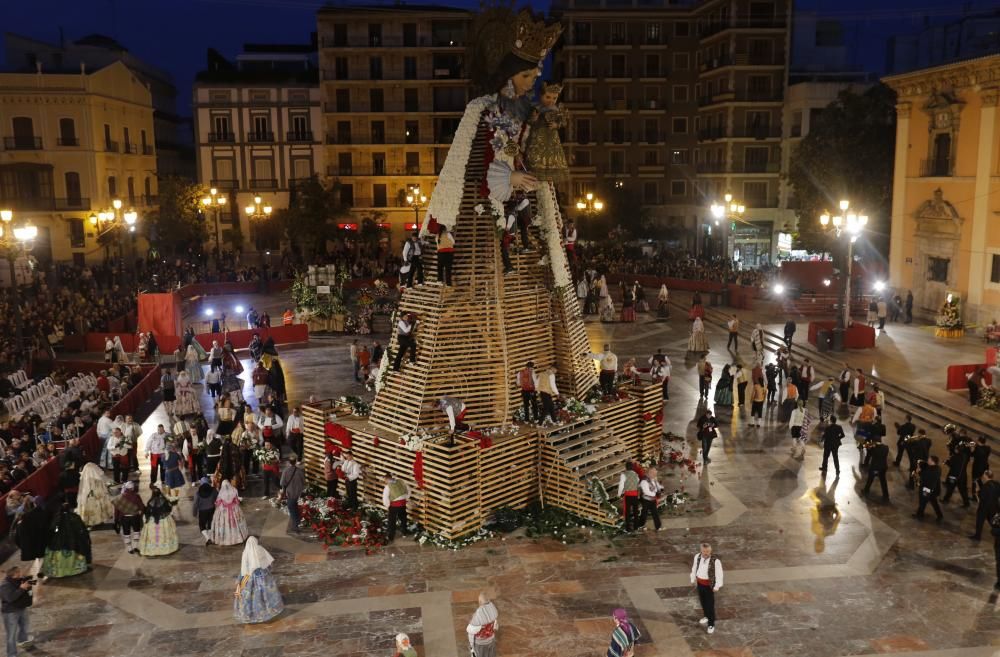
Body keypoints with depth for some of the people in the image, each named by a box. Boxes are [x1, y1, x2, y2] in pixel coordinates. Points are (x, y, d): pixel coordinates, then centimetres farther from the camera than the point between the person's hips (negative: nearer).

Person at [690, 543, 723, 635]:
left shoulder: (715, 561, -28)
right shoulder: (697, 556, -14)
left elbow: (719, 574, -18)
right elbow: (694, 567, 2)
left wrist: (717, 587, -13)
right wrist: (693, 579, 11)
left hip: (709, 585, -5)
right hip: (700, 582, 5)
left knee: (710, 605, 4)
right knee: (702, 600, 24)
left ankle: (711, 624, 22)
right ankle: (707, 616, 49)